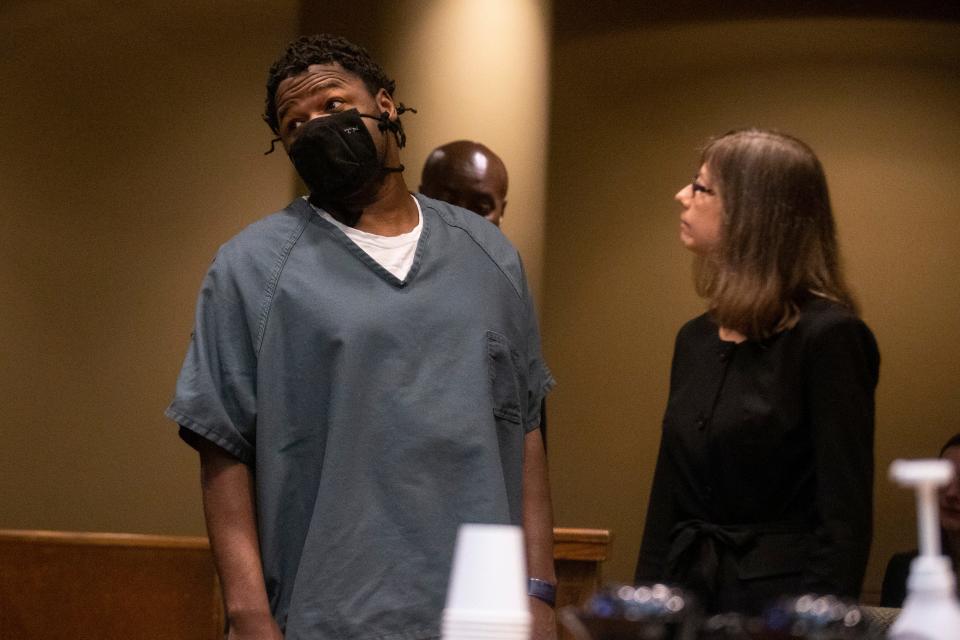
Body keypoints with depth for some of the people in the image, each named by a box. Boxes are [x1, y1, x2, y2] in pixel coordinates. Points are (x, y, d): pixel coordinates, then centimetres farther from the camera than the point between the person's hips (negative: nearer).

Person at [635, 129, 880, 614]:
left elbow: (845, 519, -15)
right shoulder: (697, 339, 10)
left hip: (778, 598, -7)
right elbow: (665, 502, 13)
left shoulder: (828, 337, -12)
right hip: (687, 592, 7)